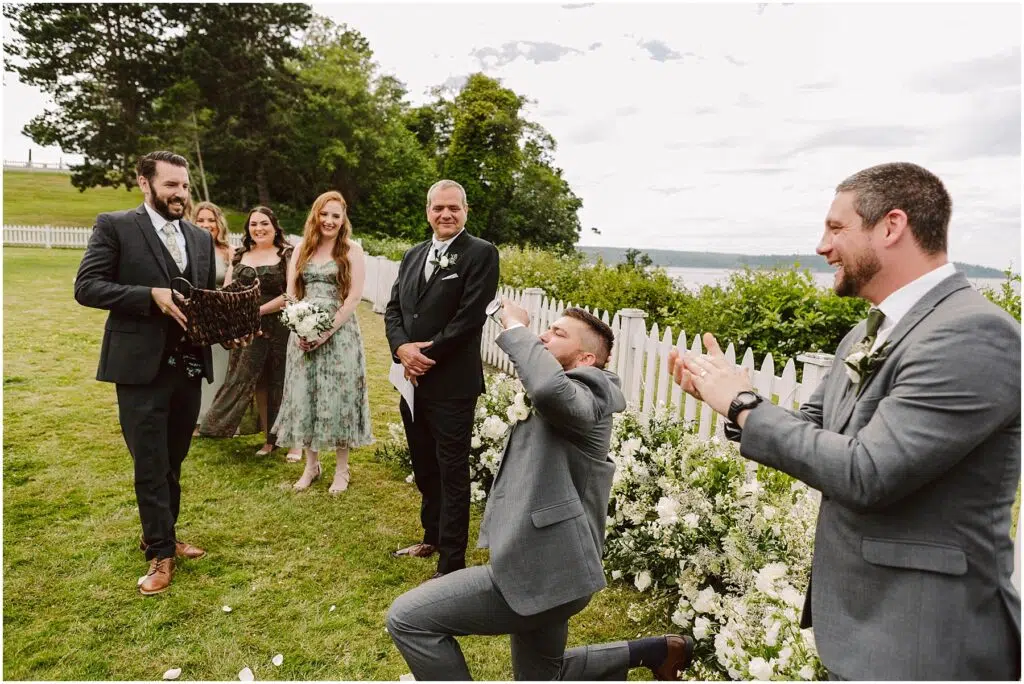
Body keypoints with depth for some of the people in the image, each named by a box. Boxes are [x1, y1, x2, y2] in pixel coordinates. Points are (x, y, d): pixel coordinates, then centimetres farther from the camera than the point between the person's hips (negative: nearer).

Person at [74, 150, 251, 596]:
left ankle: (161, 537, 34)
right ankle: (161, 553, 17)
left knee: (172, 462, 17)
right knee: (151, 466, 3)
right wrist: (151, 296, -22)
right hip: (142, 366, -5)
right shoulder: (114, 226, -4)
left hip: (189, 364, 5)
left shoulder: (201, 238, 12)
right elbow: (86, 287, -10)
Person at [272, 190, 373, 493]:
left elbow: (354, 297, -8)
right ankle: (311, 465, 23)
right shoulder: (301, 249, 11)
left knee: (338, 397, 0)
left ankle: (341, 469, 14)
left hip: (339, 334, -4)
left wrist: (328, 331, -15)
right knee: (304, 397, 7)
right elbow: (291, 294, 9)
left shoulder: (352, 251, -1)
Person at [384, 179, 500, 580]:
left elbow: (471, 317, -16)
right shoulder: (413, 255, 14)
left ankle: (451, 564, 13)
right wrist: (402, 348, -9)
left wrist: (428, 356, -14)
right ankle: (432, 538, 38)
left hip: (451, 383, -7)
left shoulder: (481, 253, -8)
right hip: (412, 379, 7)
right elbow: (393, 309, 10)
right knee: (424, 467, 19)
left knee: (452, 472, 2)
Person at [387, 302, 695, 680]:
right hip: (543, 567, 11)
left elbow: (550, 387, -38)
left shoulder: (591, 390, -14)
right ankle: (657, 650, 37)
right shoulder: (555, 408, 17)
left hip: (544, 573, -11)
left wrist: (516, 328, -25)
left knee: (406, 619, -10)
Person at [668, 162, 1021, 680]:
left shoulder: (975, 335, -23)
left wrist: (744, 404, -18)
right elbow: (814, 433, 10)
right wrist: (726, 394, -5)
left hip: (923, 641, -8)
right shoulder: (865, 336, 6)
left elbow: (865, 473, -29)